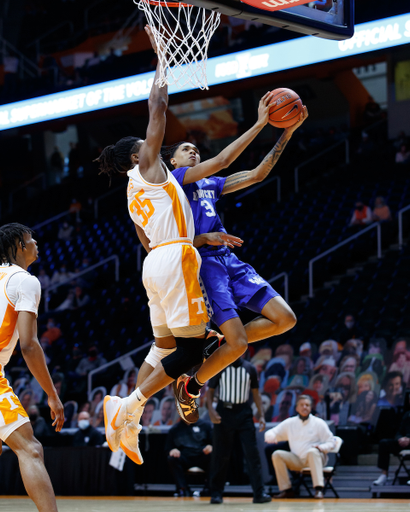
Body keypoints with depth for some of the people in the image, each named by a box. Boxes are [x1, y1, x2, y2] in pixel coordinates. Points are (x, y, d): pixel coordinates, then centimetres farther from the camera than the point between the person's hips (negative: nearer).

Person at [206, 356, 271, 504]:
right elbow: (210, 390, 3)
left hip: (244, 412, 1)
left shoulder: (250, 369, 5)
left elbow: (256, 393, 9)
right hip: (224, 411, -1)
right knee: (220, 454, 2)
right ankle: (216, 493, 12)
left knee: (252, 452, -6)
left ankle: (259, 493, -6)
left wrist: (261, 415, 1)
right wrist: (211, 410, -13)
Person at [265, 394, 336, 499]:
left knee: (312, 452, -37)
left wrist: (320, 447, -22)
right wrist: (271, 437, -17)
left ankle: (319, 489, -45)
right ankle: (286, 490, -16)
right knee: (276, 454, -18)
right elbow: (271, 433, 9)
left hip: (316, 458, -3)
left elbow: (330, 443, 0)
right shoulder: (290, 423, 9)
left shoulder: (319, 423, 2)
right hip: (297, 461, 4)